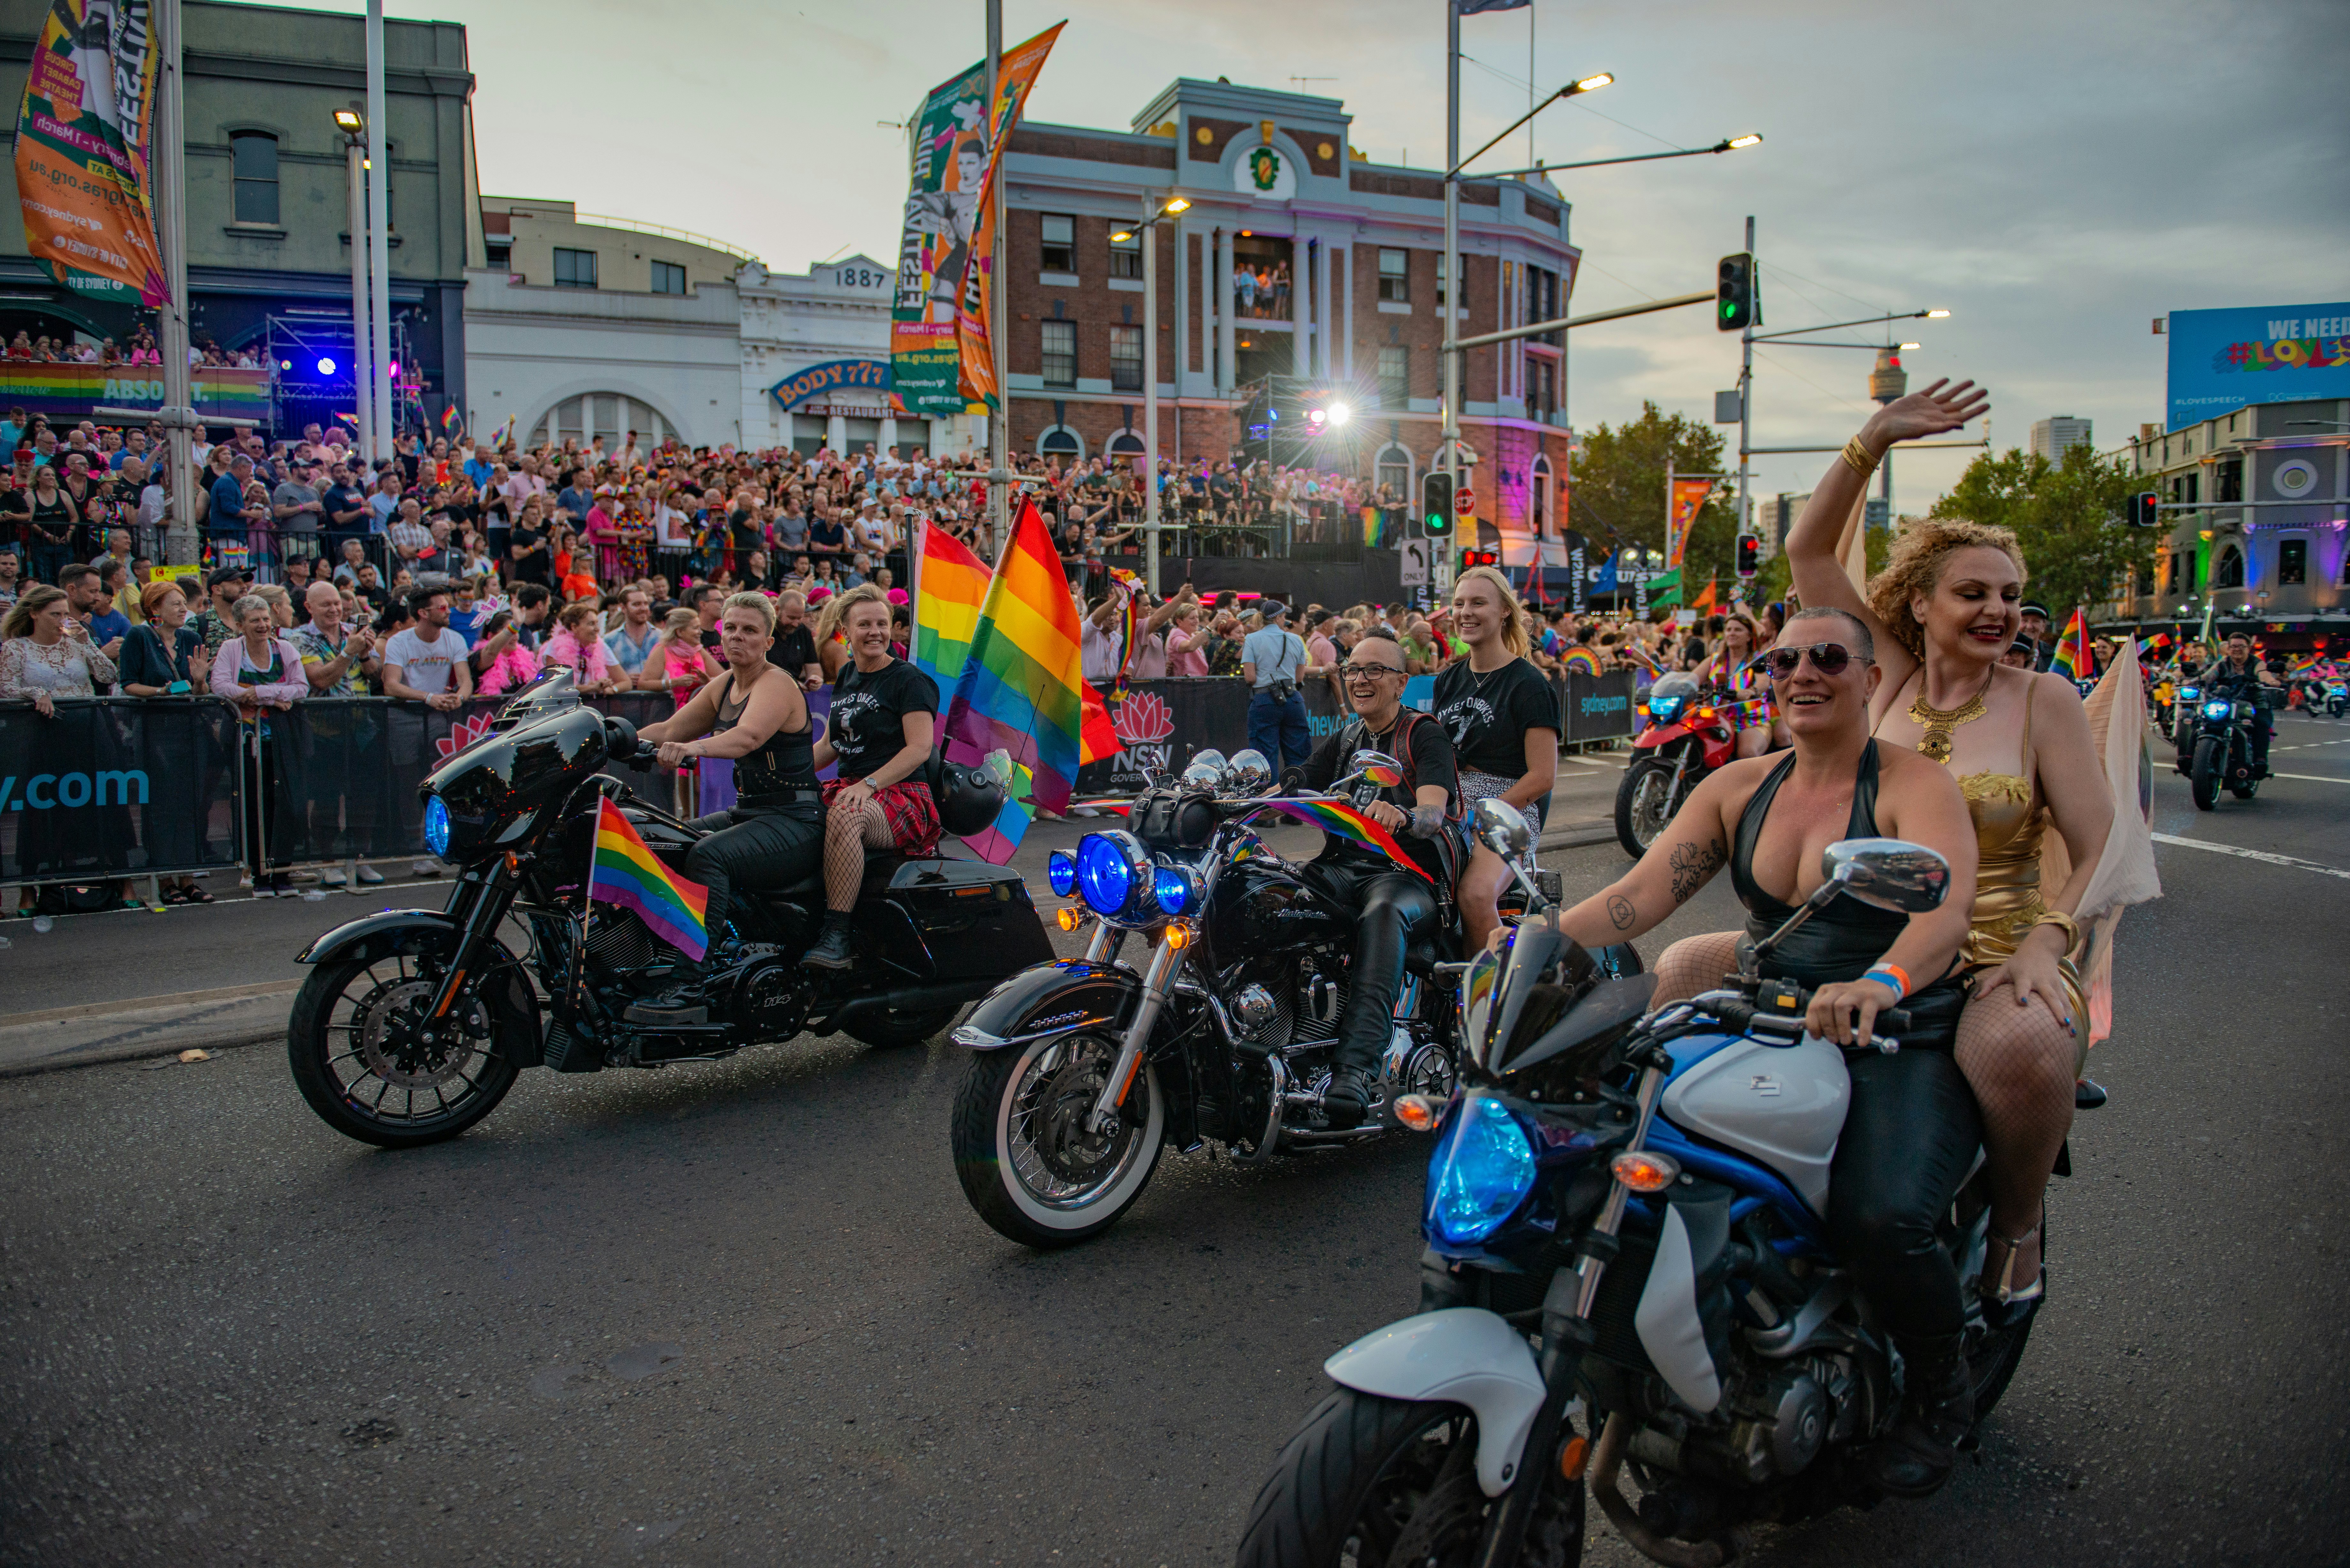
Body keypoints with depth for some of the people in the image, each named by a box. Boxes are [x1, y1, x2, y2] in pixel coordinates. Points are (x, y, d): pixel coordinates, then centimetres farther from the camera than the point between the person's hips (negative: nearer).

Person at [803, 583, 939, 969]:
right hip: (850, 786, 7)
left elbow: (920, 748, -14)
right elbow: (831, 745, 25)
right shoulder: (846, 678, 18)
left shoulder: (909, 680, -3)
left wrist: (869, 784, -25)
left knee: (844, 816, -39)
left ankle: (837, 938, -38)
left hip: (903, 794, -7)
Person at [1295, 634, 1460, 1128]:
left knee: (1384, 913, -41)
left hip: (1411, 872, -5)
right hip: (1343, 866, 5)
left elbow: (1433, 813, -15)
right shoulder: (1340, 743, 23)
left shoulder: (1425, 735, 3)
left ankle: (1356, 1069, -52)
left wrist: (1402, 816, -40)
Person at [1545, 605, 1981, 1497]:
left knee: (1880, 1217, -29)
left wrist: (1879, 985, -48)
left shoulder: (1915, 787, -7)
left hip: (1902, 1045, -5)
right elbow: (1640, 893, -1)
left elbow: (1946, 907, -26)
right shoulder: (1738, 788, 8)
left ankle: (1940, 1391, 6)